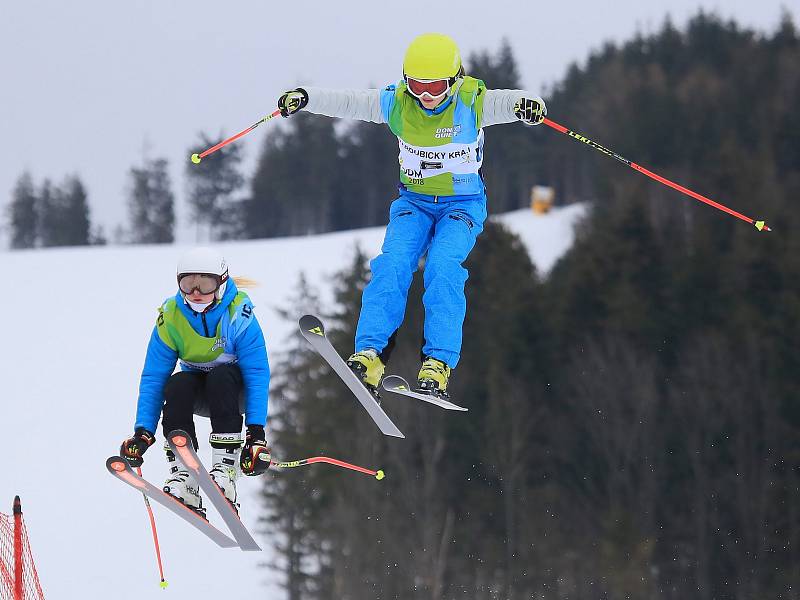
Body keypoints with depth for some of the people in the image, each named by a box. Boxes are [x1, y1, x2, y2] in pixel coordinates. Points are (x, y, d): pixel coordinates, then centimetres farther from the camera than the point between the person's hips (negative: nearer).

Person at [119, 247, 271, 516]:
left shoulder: (238, 314, -22)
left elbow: (257, 373, -26)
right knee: (177, 384, -30)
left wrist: (256, 432, -36)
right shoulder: (170, 317, -13)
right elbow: (152, 379, -11)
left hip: (234, 391, -3)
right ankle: (183, 475, -35)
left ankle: (226, 469, -40)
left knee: (222, 376, -35)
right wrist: (143, 431, -23)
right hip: (198, 394, 3)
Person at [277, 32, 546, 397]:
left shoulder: (473, 102, -16)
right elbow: (347, 102, -9)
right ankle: (370, 356, -29)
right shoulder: (397, 103, -8)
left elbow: (506, 102, -32)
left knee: (443, 266, -27)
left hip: (463, 203, -3)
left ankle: (438, 365, -31)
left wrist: (527, 104, -55)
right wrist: (305, 98, -24)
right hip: (414, 200, 3)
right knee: (393, 264, -22)